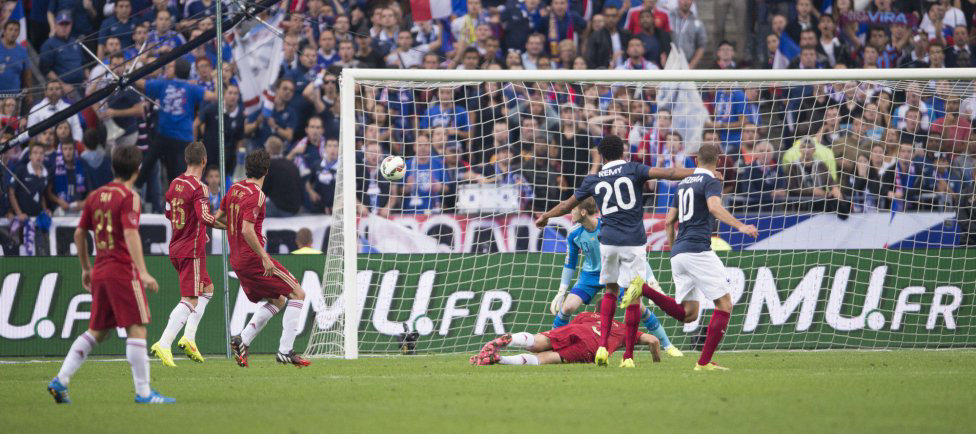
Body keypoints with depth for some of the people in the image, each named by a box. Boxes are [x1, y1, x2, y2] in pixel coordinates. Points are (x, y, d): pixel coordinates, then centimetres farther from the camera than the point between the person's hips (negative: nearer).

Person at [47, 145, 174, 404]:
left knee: (97, 332, 14)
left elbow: (79, 233, 17)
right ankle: (143, 392, -6)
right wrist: (142, 271, -24)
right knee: (136, 329, -4)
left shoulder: (96, 196, 12)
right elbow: (131, 233, -20)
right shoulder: (129, 197, -9)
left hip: (100, 273, 7)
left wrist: (86, 268, 27)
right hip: (124, 271, -7)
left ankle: (60, 381, 7)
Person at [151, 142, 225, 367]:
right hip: (193, 251, -9)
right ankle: (164, 344, -19)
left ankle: (189, 337, 13)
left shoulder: (175, 184, 9)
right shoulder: (199, 188, -16)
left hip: (176, 248, 9)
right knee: (190, 300, -9)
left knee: (207, 289, 22)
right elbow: (205, 218, -27)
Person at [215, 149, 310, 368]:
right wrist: (264, 257, -23)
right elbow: (247, 231, -26)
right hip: (253, 258, -9)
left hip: (237, 260, 9)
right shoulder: (256, 195, -17)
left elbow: (219, 217, 19)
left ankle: (242, 341, 6)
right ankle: (285, 351, -9)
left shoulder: (234, 189, 8)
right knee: (297, 294, -2)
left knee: (277, 301, 19)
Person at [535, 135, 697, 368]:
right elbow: (666, 174, -10)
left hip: (609, 241, 2)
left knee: (610, 290, 20)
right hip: (634, 242, -2)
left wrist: (545, 217, 37)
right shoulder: (633, 170, 1)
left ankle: (603, 344, 5)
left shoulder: (593, 180, 9)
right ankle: (628, 355, 2)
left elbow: (567, 205, 20)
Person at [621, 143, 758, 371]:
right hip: (698, 250, -8)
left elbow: (669, 221, 23)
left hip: (678, 252, 8)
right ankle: (704, 362, -10)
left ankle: (644, 290, -9)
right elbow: (714, 207, -23)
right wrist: (740, 226, -31)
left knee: (688, 314, 8)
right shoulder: (711, 182, -2)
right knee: (725, 305, -3)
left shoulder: (684, 184, 21)